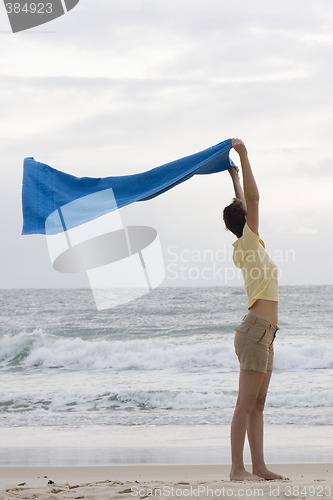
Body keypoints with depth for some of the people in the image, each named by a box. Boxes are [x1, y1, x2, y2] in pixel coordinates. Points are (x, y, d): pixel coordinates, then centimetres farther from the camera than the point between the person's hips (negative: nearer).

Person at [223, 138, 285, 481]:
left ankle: (258, 466, 8)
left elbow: (244, 204, 30)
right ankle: (237, 469, -11)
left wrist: (234, 177, 32)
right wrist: (243, 156, -11)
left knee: (257, 404, 7)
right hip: (256, 330, -10)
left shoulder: (245, 246, 15)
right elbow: (253, 198, -15)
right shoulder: (248, 243, -7)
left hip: (263, 332, 10)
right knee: (246, 404, -10)